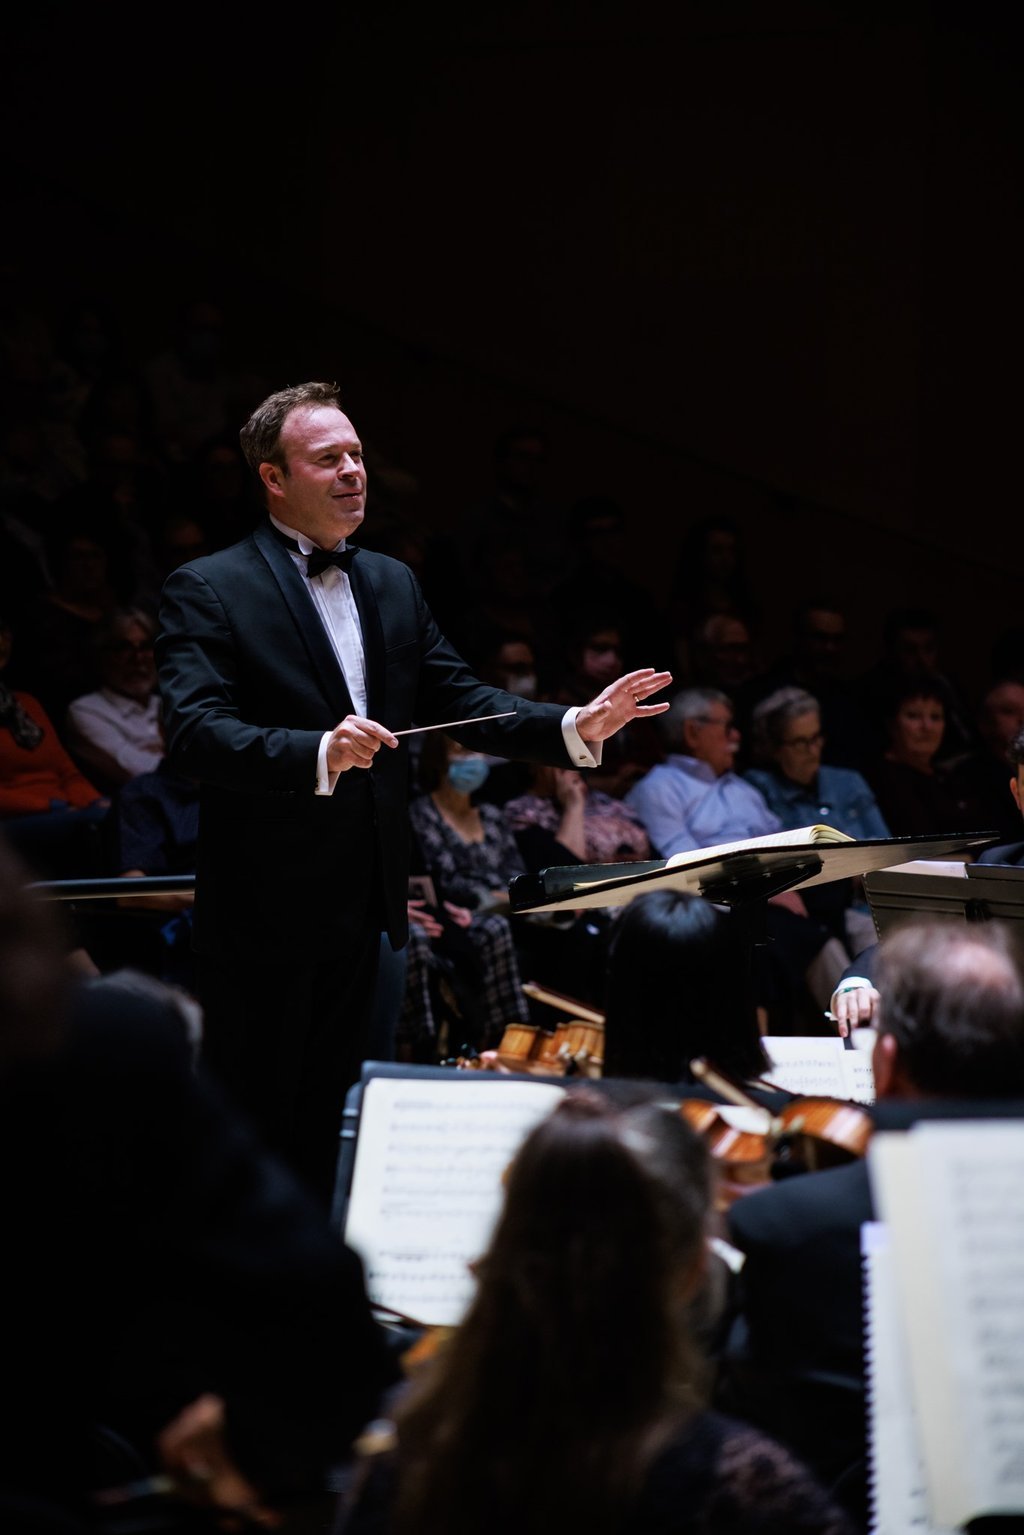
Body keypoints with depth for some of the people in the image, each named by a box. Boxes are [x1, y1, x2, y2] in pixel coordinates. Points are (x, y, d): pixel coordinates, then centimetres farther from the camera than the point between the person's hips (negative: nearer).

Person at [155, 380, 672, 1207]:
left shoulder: (393, 584, 13)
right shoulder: (207, 592, -10)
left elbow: (460, 699, 11)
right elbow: (196, 732, -23)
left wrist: (575, 728, -6)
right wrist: (319, 752, -38)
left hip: (362, 911, 7)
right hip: (264, 914, -7)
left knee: (325, 1124, 14)